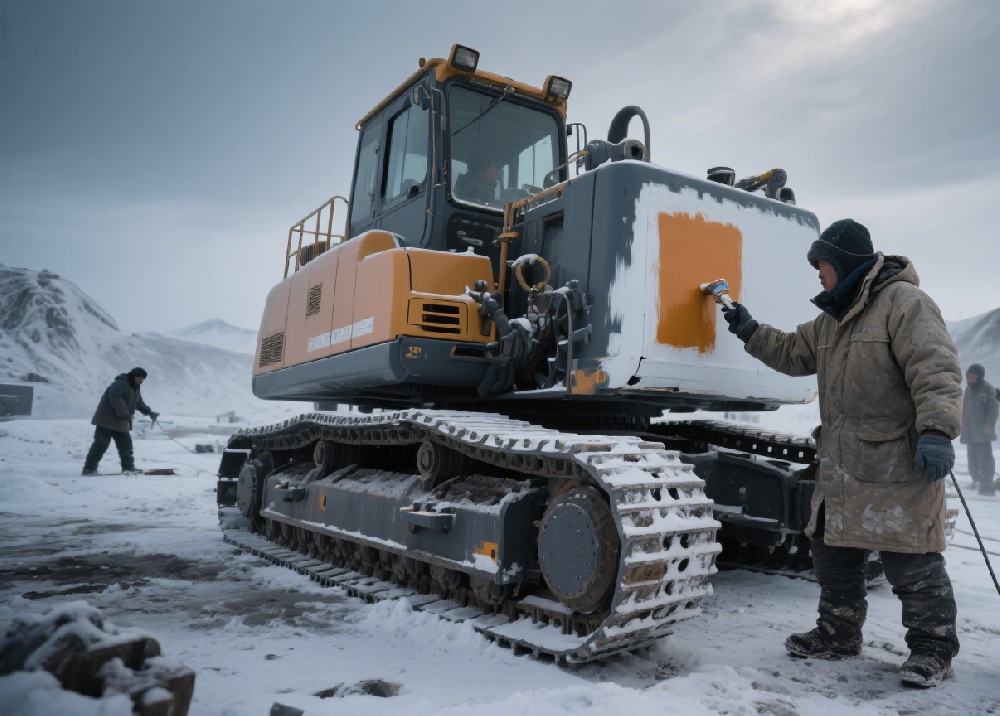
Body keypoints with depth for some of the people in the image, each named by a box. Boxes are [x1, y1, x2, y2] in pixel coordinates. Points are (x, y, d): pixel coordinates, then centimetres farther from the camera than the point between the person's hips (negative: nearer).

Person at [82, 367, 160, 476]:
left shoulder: (134, 388, 15)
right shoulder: (120, 384, -17)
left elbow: (139, 403, 27)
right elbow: (116, 399, -30)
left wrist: (149, 412, 18)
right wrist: (125, 414, -32)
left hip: (121, 422, 9)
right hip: (107, 420, -9)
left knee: (126, 445, 8)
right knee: (101, 444, -8)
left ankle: (128, 467, 13)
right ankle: (89, 468, -1)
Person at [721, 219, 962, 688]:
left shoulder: (903, 301, -12)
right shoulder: (832, 319, 17)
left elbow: (936, 369, -21)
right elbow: (794, 353, 28)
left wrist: (937, 429, -30)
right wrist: (750, 331, 22)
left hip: (899, 463, -9)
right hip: (841, 465, 9)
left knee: (911, 559, -1)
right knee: (832, 551, 15)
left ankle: (932, 648, 17)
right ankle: (838, 634, 30)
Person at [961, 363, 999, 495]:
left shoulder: (988, 389, -3)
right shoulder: (968, 390, 17)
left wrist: (989, 425, -17)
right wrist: (963, 428, 20)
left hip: (983, 431, -7)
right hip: (970, 432, 7)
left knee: (985, 459, -9)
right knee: (973, 460, 8)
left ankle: (986, 485, -7)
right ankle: (977, 482, 17)